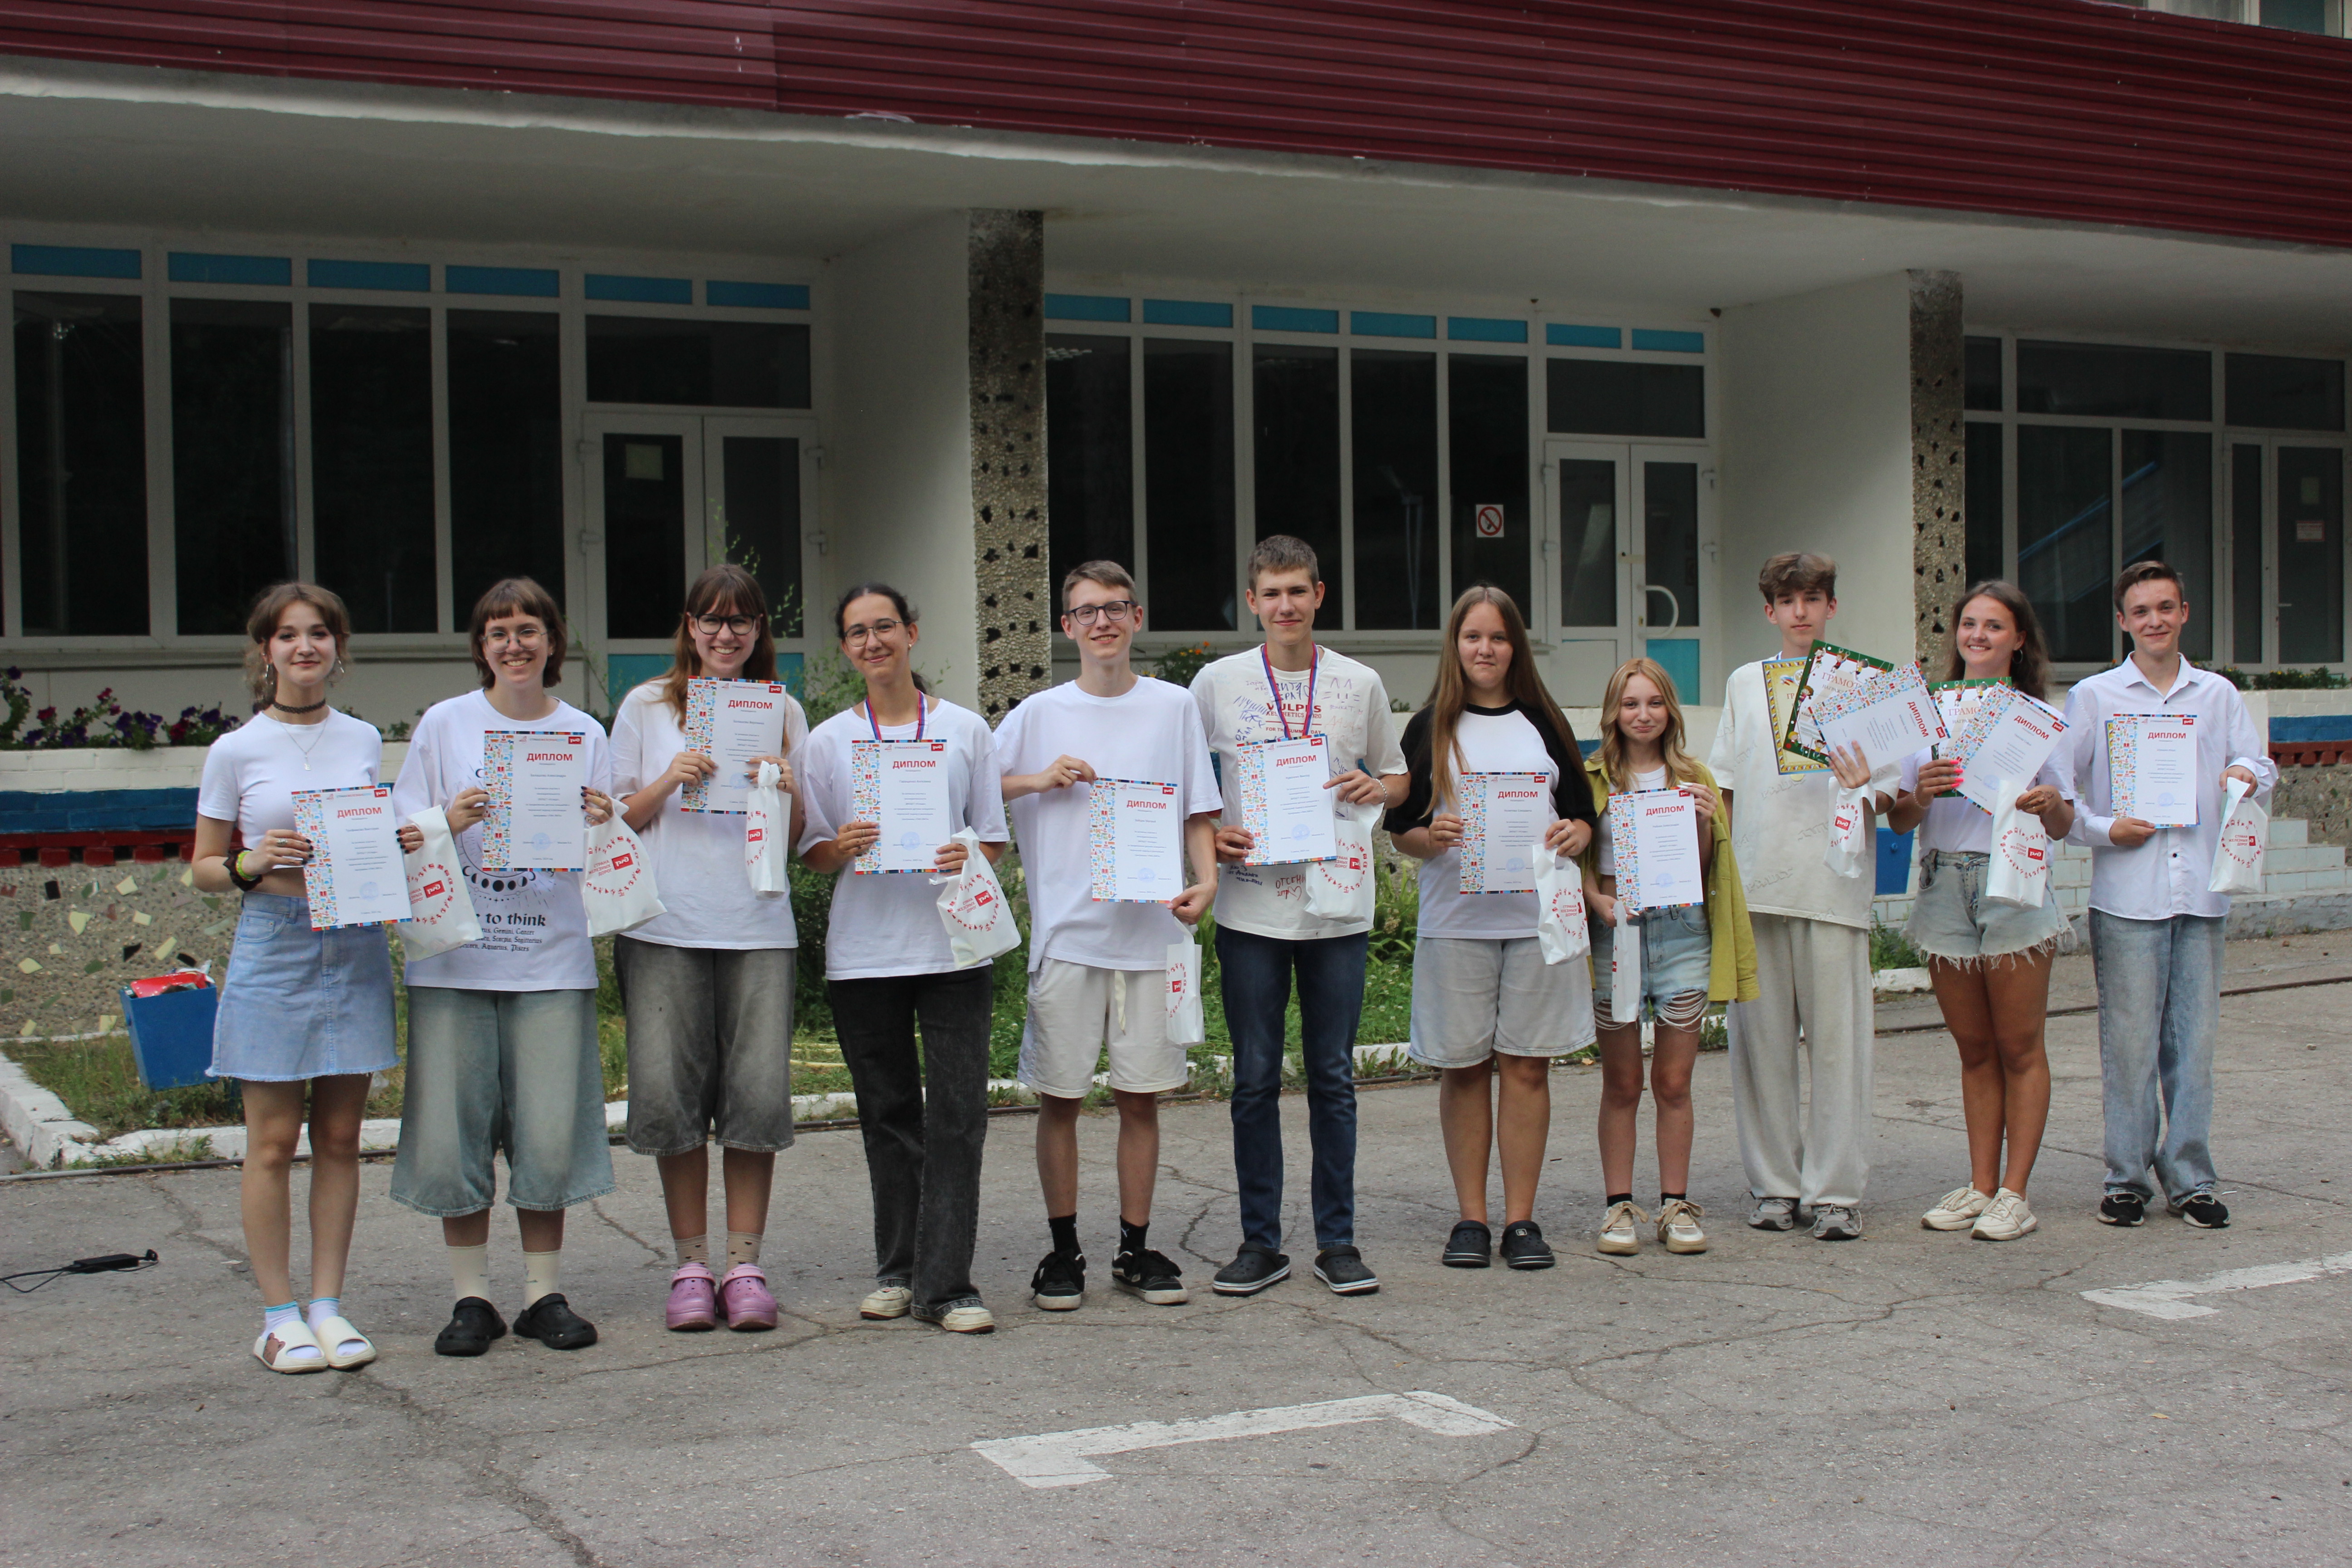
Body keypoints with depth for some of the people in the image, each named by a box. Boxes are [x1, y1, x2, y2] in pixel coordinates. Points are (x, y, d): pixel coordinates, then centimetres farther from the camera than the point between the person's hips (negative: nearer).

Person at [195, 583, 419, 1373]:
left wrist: (403, 846, -2)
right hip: (273, 945, -3)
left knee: (340, 1137, 6)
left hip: (356, 944, 3)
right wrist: (250, 866, -15)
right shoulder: (236, 752, 0)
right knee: (273, 1140, -1)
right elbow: (204, 868, 5)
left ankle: (328, 1306, 14)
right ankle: (278, 1315, 9)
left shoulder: (364, 741, 10)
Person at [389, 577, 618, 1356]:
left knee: (550, 1130, -1)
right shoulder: (443, 725, 6)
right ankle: (471, 1296, 11)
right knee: (455, 1128, -1)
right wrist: (451, 823, -15)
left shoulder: (584, 734, 8)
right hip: (455, 955, 0)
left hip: (552, 956, 0)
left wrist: (601, 828, -13)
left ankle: (544, 1293, 12)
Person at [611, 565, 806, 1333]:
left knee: (759, 1093, -5)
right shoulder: (647, 707, 10)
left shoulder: (782, 711, 13)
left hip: (757, 927, 1)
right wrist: (671, 781, -9)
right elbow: (618, 820, 9)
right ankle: (691, 1262, 8)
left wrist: (787, 788, -7)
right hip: (665, 927, -1)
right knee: (670, 1095, -4)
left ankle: (744, 1263, 6)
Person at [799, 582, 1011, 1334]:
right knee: (888, 1114, 7)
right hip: (863, 950, 1)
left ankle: (944, 1285, -4)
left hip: (953, 943, -1)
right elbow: (812, 853, 8)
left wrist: (967, 858, -13)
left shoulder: (966, 729, 7)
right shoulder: (829, 740, 9)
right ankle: (898, 1271, 18)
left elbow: (994, 838, 9)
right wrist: (845, 847, -14)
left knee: (958, 1114, -7)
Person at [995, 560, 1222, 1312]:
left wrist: (1205, 882, -8)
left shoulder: (1174, 706, 7)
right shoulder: (1040, 713, 5)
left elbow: (1198, 812, 8)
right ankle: (1063, 1250, 15)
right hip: (1066, 932, 0)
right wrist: (1037, 781, -8)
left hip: (1152, 931, 1)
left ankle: (1136, 1248, 17)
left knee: (1141, 1095, 5)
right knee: (1059, 1096, 3)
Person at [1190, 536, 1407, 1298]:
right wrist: (1208, 835, -8)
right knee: (1255, 1080, 4)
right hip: (1250, 909, 0)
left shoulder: (1359, 684, 6)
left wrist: (1377, 788, -7)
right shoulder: (1217, 682, 3)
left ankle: (1337, 1241, 14)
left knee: (1333, 1078, 6)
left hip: (1337, 907, 1)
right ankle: (1260, 1242, 13)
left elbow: (1397, 777, 15)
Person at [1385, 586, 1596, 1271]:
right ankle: (1471, 1218, 11)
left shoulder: (1544, 724, 12)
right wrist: (1433, 837, -16)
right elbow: (1400, 829, 6)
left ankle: (1520, 1219, 7)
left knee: (1527, 1065, 0)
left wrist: (1575, 836, -8)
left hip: (1538, 915, 1)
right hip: (1455, 919, -1)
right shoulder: (1430, 730, 7)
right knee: (1464, 1066, 2)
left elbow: (1583, 812, 14)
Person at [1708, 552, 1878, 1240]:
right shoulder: (1745, 684, 16)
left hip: (1833, 882, -2)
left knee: (1837, 1040, -4)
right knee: (1762, 1039, 4)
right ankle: (1774, 1184, 13)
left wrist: (1868, 786, -15)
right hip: (1756, 885, 2)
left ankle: (1835, 1190, 1)